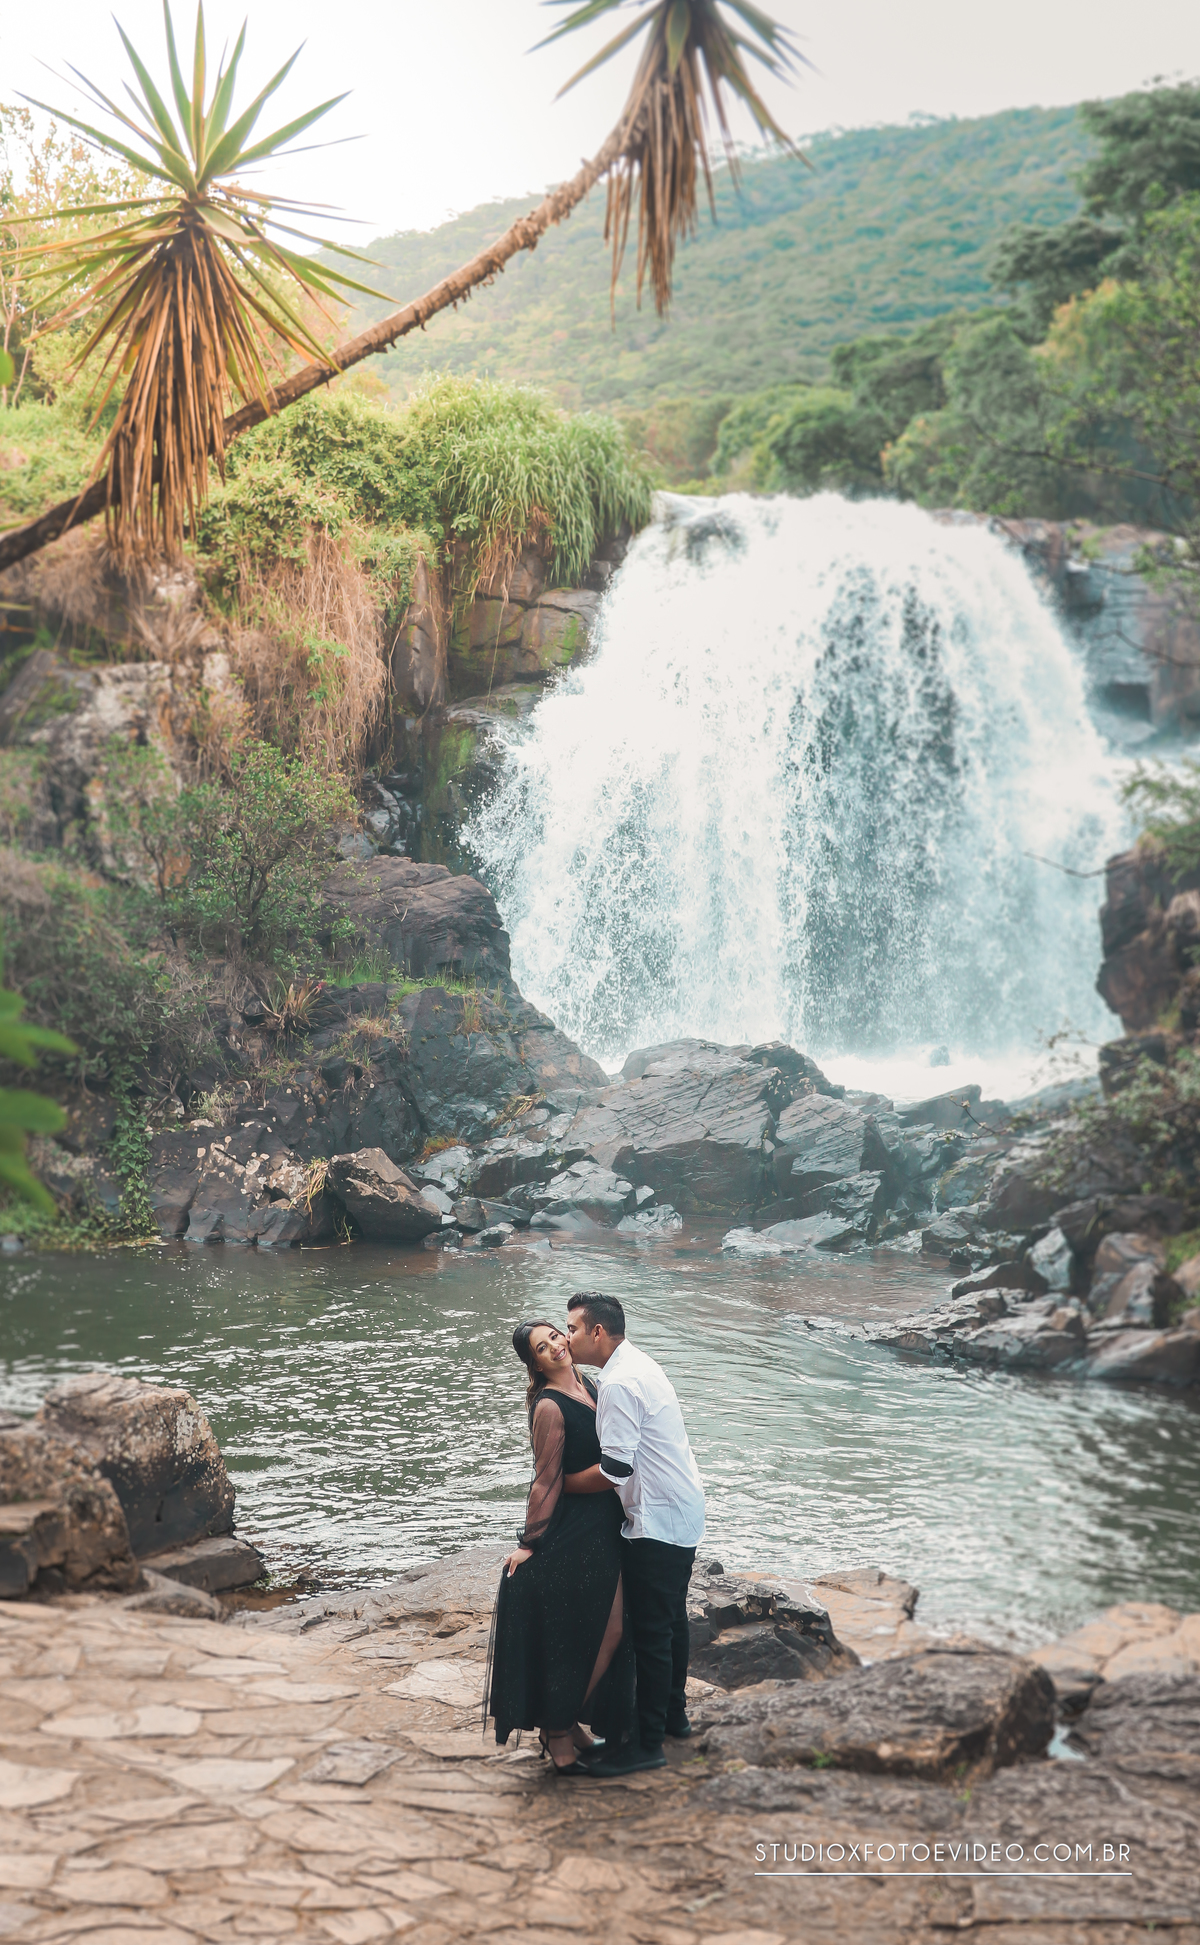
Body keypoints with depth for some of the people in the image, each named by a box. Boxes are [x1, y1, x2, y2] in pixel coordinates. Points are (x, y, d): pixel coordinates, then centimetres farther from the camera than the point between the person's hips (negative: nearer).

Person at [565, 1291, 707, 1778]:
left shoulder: (619, 1384, -22)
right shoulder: (638, 1364, 10)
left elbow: (615, 1469, -25)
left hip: (657, 1522, -10)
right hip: (683, 1513, 10)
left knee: (650, 1630, -2)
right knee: (671, 1618, 22)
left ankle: (648, 1743, 5)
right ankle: (673, 1713, 36)